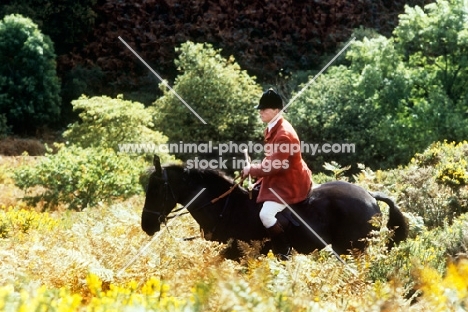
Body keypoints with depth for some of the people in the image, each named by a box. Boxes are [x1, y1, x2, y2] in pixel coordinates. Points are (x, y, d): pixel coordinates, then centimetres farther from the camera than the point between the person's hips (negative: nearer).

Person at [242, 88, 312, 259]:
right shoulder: (273, 128, 6)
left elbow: (273, 166, -27)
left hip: (290, 183, -11)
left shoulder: (283, 134, -27)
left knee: (266, 214, -21)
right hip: (281, 177, 11)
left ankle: (284, 254, -6)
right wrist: (256, 169, 4)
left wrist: (251, 169, -14)